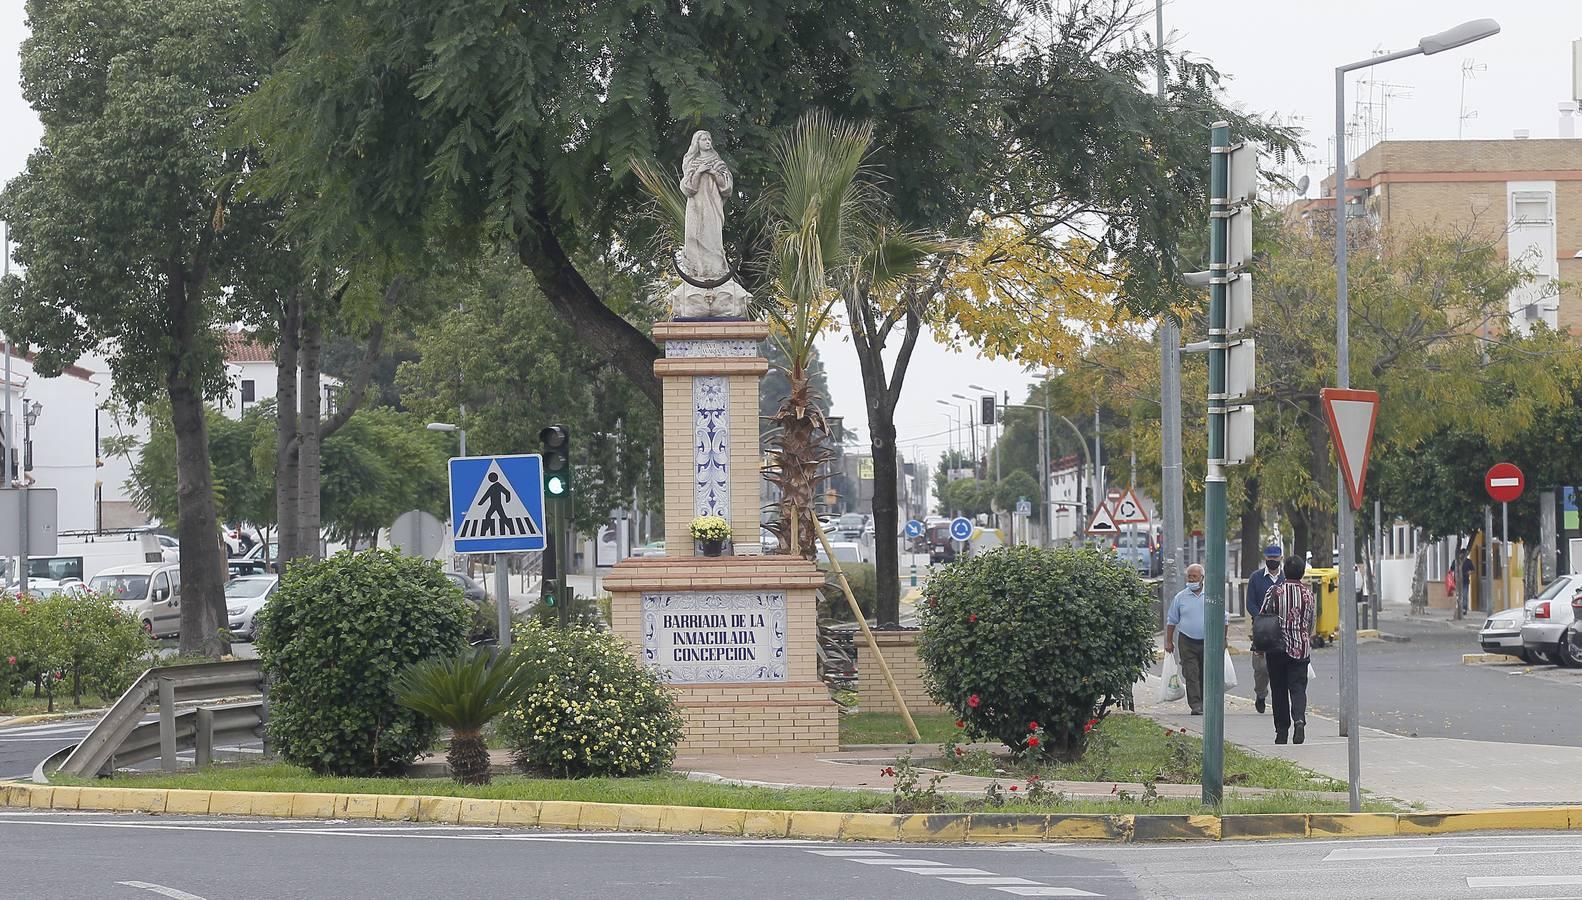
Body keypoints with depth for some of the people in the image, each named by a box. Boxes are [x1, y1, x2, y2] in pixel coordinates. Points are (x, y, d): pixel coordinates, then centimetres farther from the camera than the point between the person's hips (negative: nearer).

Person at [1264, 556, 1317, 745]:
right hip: (1301, 649, 1)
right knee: (1298, 687, 2)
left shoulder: (1275, 591, -5)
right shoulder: (1308, 594, 3)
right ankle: (1299, 720, -24)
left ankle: (1282, 731, 10)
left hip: (1277, 649, -1)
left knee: (1279, 690, 8)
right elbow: (1311, 624, 11)